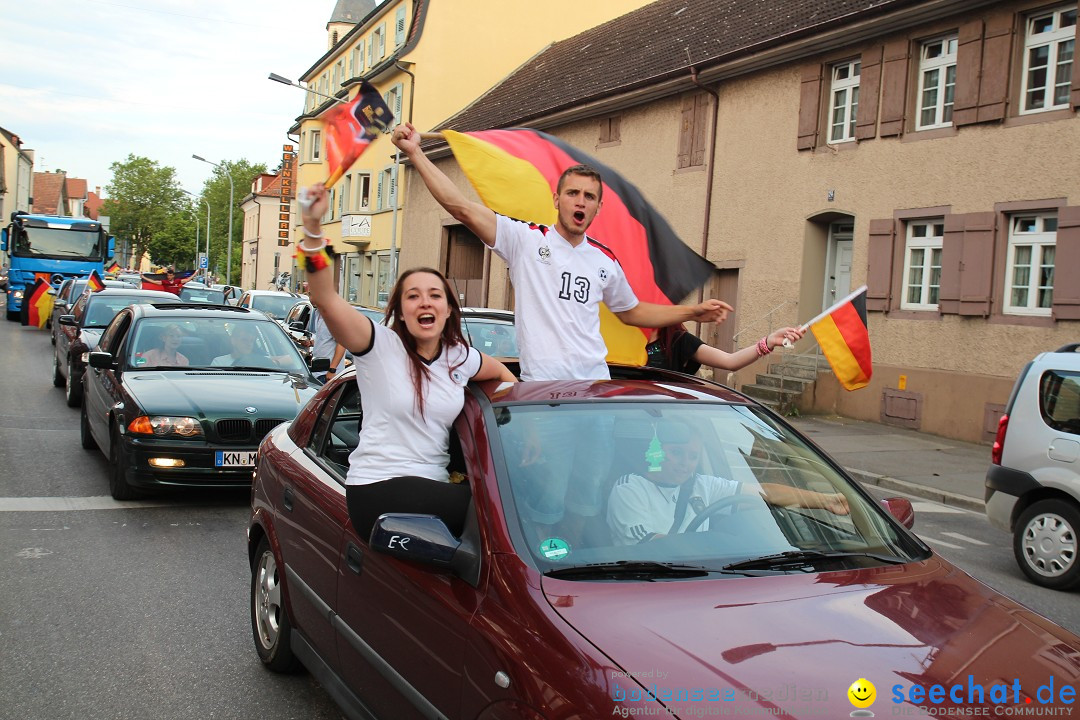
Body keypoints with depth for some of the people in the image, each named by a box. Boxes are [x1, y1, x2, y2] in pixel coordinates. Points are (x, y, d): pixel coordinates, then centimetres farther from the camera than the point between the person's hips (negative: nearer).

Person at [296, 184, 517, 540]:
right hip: (377, 490, -6)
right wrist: (312, 228, -32)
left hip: (433, 489, 6)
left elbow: (501, 372, 31)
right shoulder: (381, 346, -6)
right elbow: (325, 298, -21)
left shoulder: (460, 357, 9)